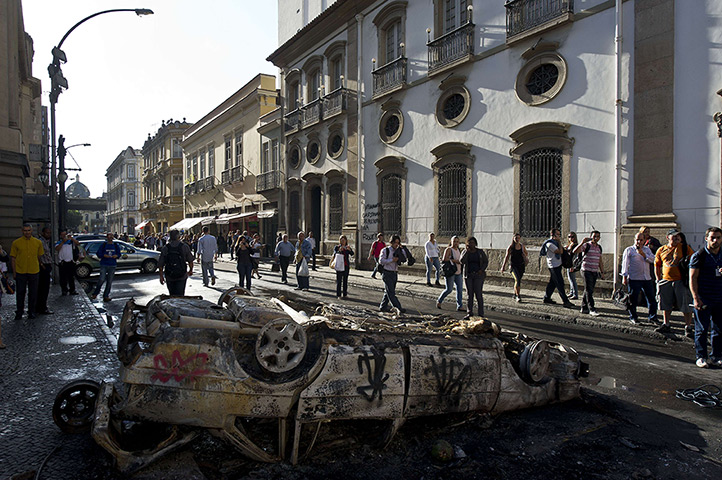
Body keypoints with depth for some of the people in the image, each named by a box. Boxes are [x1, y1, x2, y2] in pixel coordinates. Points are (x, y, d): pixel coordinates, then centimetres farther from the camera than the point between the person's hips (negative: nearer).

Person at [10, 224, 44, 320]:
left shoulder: (38, 242, 3)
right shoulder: (16, 243, -1)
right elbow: (13, 258, 2)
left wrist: (38, 267, 10)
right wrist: (14, 272, 0)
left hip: (34, 271, 1)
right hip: (20, 272, -1)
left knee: (33, 293, 7)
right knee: (20, 293, 7)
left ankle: (31, 312, 20)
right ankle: (19, 313, 20)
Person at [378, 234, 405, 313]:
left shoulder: (398, 251, 11)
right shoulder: (385, 250, -6)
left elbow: (404, 260, 1)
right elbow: (381, 261, -14)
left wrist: (402, 249, -8)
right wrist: (392, 260, -17)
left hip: (394, 274, 7)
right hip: (387, 274, -7)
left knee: (388, 292, 12)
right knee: (391, 292, -10)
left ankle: (382, 307, 22)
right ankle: (399, 308, -13)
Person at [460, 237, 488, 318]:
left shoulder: (480, 252, 0)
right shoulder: (465, 252, 3)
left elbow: (486, 261, 4)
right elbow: (462, 261, -12)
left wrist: (482, 270, -12)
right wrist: (467, 251, -15)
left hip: (478, 275, -2)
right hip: (468, 275, 2)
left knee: (479, 294, -5)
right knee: (469, 294, 4)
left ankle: (480, 314, 2)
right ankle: (469, 313, 9)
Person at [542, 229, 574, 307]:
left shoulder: (555, 242, 15)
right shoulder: (550, 244, -17)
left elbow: (560, 250, 21)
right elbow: (560, 251, -20)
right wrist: (559, 242, -14)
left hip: (557, 265, 10)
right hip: (554, 266, -10)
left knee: (552, 282, 14)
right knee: (560, 283, -9)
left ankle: (547, 298, 22)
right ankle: (566, 301, -8)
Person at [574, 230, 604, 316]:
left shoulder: (599, 247, 14)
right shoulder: (586, 245, -7)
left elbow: (600, 261, 21)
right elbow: (575, 252, -22)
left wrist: (602, 271, 17)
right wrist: (582, 242, -30)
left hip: (595, 272, 7)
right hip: (587, 271, -7)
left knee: (588, 290, 11)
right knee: (589, 291, -8)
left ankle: (584, 308, 18)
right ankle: (591, 309, -7)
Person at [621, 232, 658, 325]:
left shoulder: (647, 249, 16)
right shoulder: (629, 250, 3)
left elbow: (652, 260, 2)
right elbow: (625, 264, 0)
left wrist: (643, 254, -12)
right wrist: (624, 277, -5)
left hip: (647, 278, 4)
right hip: (634, 279, -4)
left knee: (651, 299, 7)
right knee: (633, 300, 1)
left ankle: (653, 317, 20)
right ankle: (633, 318, 12)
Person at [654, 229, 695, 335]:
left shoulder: (685, 248, 1)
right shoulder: (661, 250, 8)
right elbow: (657, 265, 16)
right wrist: (658, 279, 9)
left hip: (681, 281, -3)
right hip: (666, 281, 3)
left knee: (686, 305, 0)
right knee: (666, 304, 9)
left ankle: (688, 327, 10)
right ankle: (666, 325, 19)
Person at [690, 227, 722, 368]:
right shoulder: (699, 255, -5)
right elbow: (692, 278, -8)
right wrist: (696, 298, -15)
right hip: (703, 300, -5)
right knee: (701, 329, 2)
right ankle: (701, 357, 11)